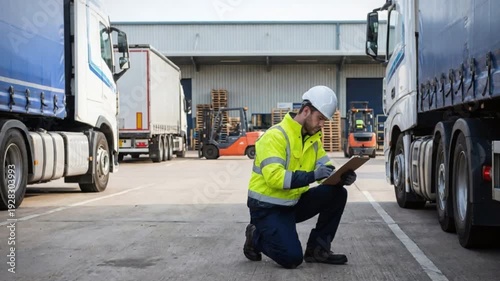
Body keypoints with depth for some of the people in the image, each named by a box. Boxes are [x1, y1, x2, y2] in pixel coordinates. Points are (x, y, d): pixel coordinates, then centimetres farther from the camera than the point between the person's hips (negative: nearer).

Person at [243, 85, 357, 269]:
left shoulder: (313, 138, 4)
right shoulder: (275, 136, -22)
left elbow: (326, 168, 3)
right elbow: (274, 177, -32)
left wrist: (342, 176, -21)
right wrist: (312, 176, -39)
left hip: (294, 202, 8)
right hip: (267, 206, -7)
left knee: (337, 193, -11)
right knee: (292, 258, -21)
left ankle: (317, 249, 1)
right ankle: (256, 237, 9)